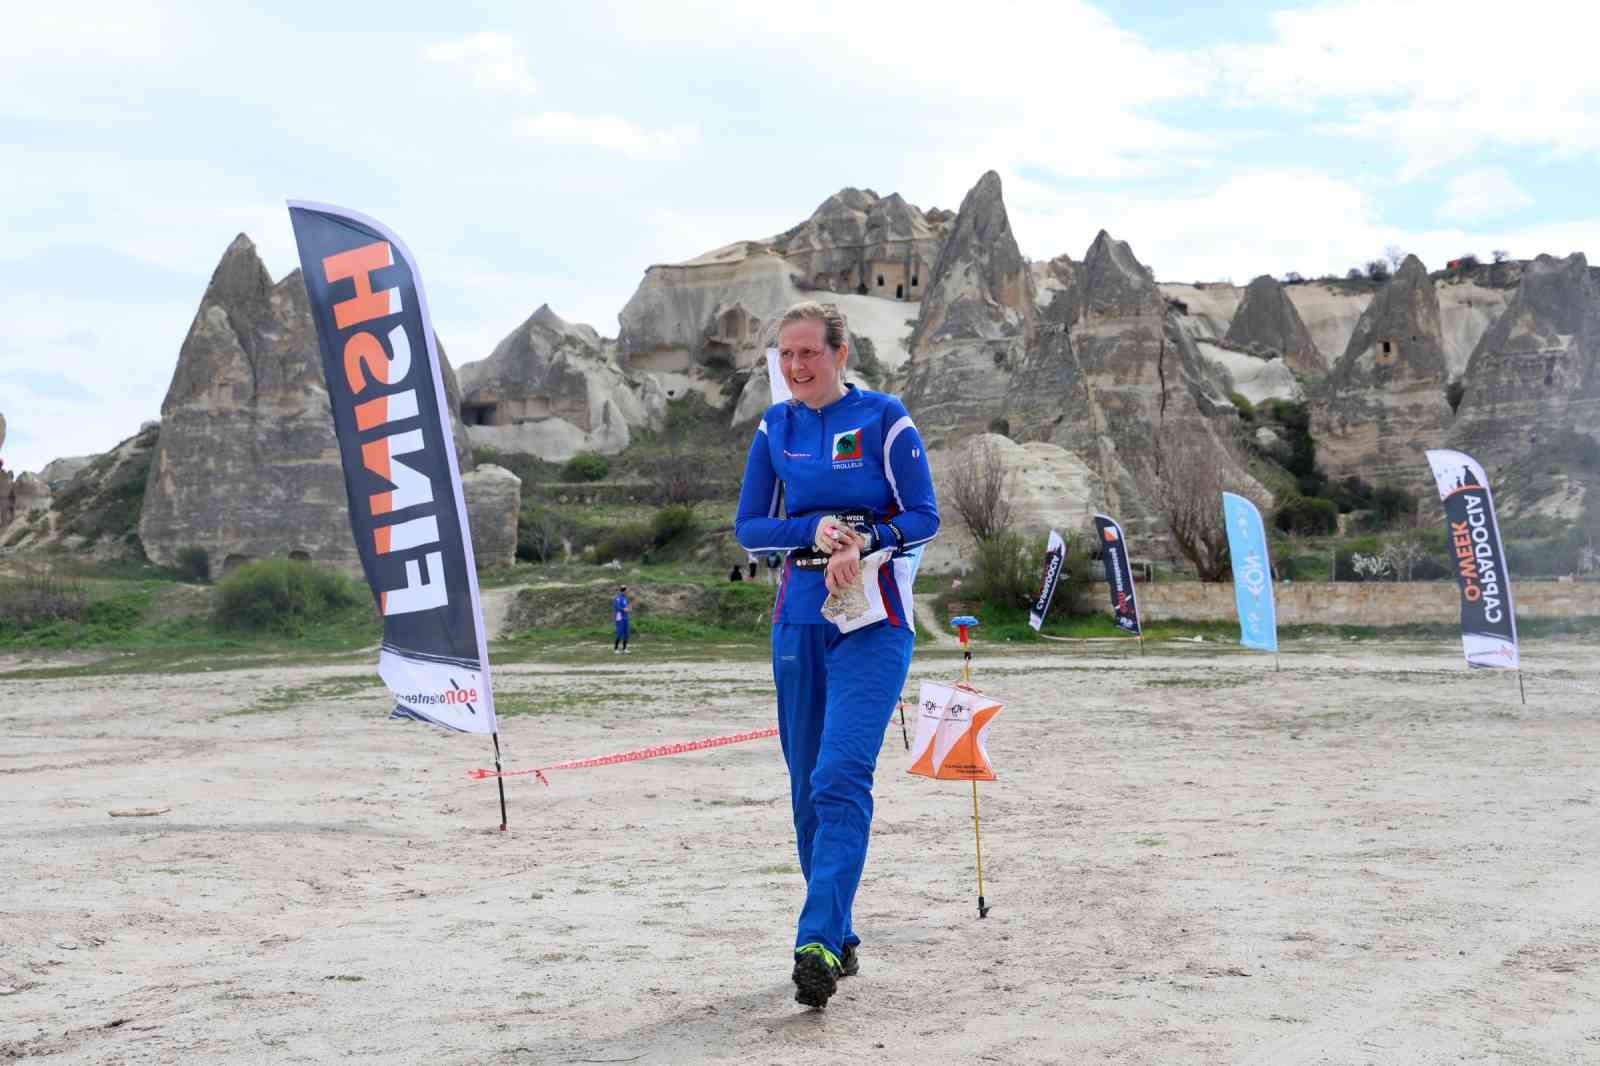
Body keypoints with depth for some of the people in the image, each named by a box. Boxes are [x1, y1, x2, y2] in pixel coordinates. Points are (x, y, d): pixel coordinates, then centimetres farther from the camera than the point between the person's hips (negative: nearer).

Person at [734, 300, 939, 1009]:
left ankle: (819, 943, -24)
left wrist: (863, 542, -20)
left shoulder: (883, 418, -2)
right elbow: (748, 526, 9)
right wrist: (816, 531, -10)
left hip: (873, 620, -5)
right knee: (807, 786, 7)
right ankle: (841, 939, 19)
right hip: (799, 619, 5)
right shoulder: (776, 426, 10)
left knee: (840, 779, -18)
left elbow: (924, 517, -2)